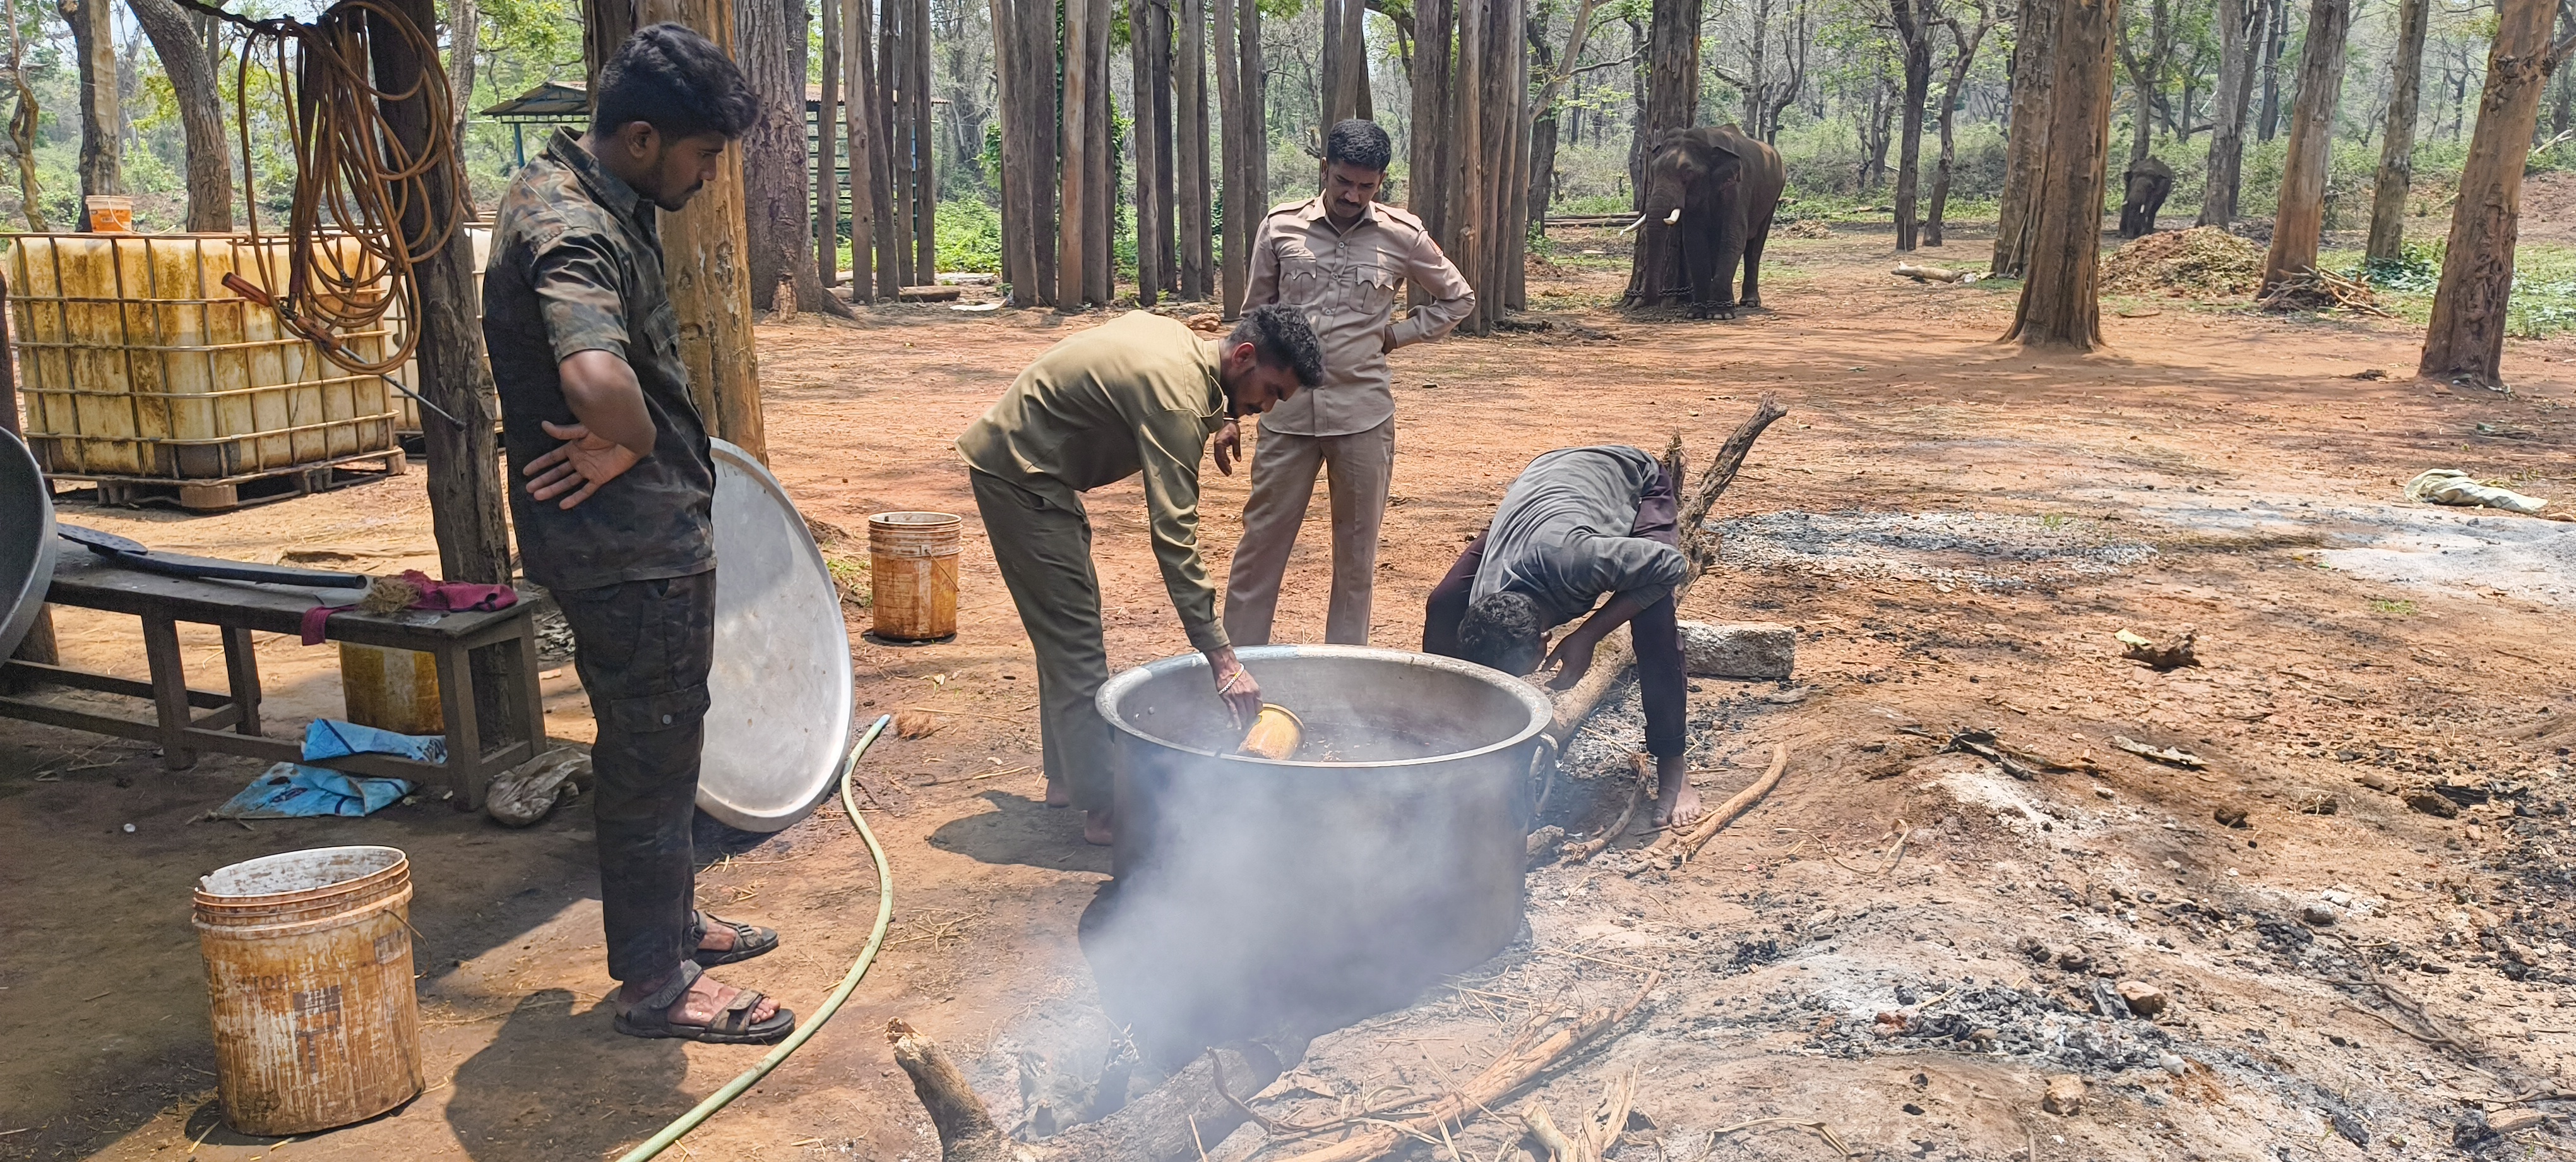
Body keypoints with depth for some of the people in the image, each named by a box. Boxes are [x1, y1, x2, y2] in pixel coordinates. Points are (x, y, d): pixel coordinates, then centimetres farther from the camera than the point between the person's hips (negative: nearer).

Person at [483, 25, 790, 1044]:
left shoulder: (585, 196, 9)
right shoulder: (571, 231, -24)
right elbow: (597, 380, -44)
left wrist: (623, 441, 7)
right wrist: (634, 443, -22)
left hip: (648, 533, 10)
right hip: (627, 546, -10)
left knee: (658, 745, 22)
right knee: (649, 757, 2)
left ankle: (667, 922, 39)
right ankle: (653, 985, 16)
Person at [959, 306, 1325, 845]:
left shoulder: (1174, 334, 1)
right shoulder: (1176, 397, -27)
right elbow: (1174, 538, -32)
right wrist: (1221, 658, -34)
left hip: (1016, 455, 10)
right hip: (1017, 473, -10)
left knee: (1066, 632, 17)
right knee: (1075, 640, -10)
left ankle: (1067, 775, 27)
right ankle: (1104, 808, -7)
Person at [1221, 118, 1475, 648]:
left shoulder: (1402, 236, 1)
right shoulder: (1281, 227, 1)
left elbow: (1458, 299, 16)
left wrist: (1397, 333, 2)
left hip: (1364, 414, 0)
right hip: (1287, 413, 0)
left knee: (1357, 552, 8)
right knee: (1261, 542, 3)